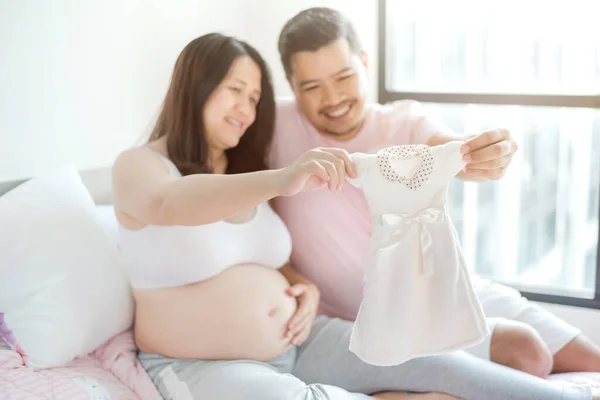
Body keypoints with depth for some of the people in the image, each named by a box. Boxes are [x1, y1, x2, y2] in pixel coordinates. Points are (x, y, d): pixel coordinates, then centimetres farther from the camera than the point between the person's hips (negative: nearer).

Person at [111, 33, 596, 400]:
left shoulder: (244, 169, 13)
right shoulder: (139, 165, -8)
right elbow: (170, 205, -34)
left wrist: (304, 286, -5)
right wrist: (280, 180, -51)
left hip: (295, 342, 6)